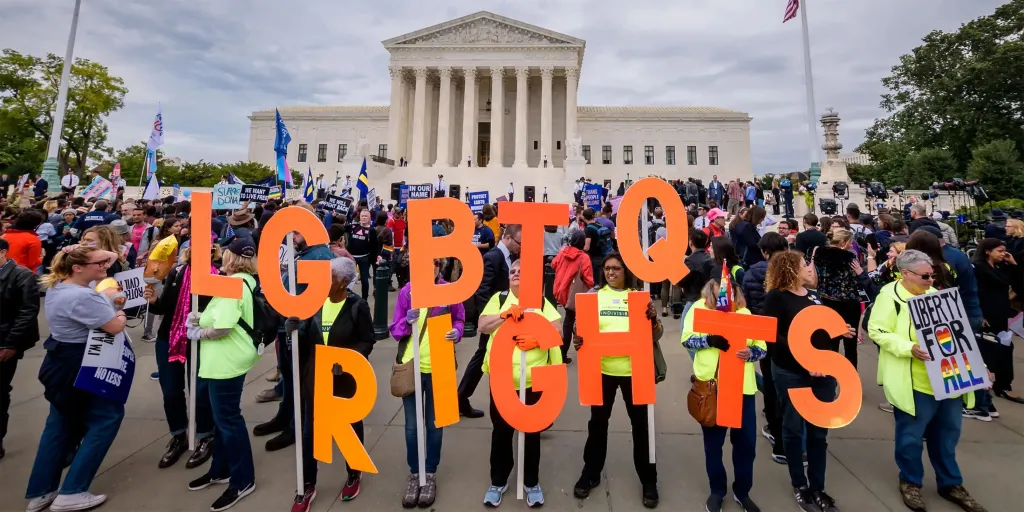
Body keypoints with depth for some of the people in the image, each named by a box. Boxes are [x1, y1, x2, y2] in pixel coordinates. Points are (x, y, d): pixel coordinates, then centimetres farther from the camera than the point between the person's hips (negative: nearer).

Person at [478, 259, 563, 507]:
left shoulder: (541, 301, 5)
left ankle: (532, 482, 30)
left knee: (532, 431, 12)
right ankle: (498, 482, 30)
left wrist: (538, 339, -21)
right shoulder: (498, 299, 6)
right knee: (501, 431, 12)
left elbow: (557, 328, -5)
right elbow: (482, 326, -4)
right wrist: (505, 315, -17)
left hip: (534, 379, 0)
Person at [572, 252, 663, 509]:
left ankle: (648, 480, 28)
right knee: (598, 422, 13)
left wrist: (653, 318, -21)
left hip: (634, 370, 0)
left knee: (640, 424, 11)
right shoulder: (595, 295, 0)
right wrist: (578, 340, -20)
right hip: (602, 369, 1)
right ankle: (591, 473, 31)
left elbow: (655, 336, -1)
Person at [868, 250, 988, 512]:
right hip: (914, 383, -7)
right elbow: (877, 332, -16)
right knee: (911, 436, 7)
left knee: (947, 434, 18)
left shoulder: (933, 294, 12)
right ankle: (910, 482, 25)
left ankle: (951, 483, 35)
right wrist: (910, 348, -27)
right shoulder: (890, 295, -11)